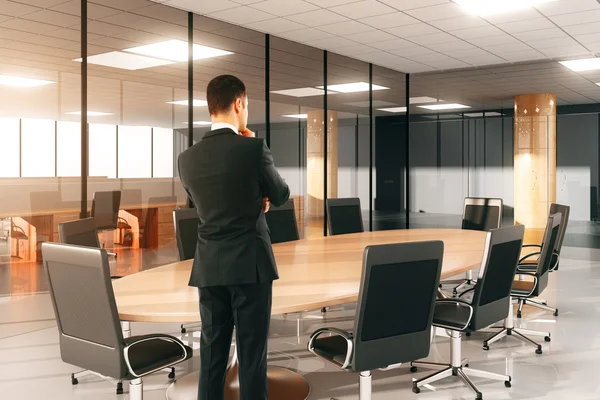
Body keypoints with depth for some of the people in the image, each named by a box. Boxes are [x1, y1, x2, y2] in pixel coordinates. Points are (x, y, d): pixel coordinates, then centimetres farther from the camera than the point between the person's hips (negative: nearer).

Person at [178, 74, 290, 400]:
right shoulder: (253, 148, -11)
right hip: (250, 264, -4)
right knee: (252, 354, 4)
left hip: (209, 266, 5)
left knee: (211, 353, 12)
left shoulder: (187, 158, 4)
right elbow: (280, 196, 4)